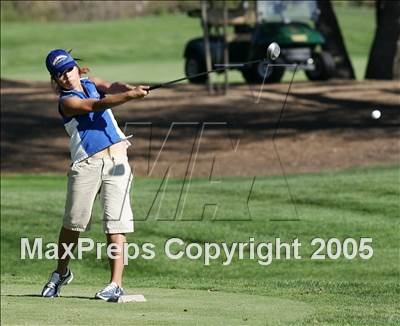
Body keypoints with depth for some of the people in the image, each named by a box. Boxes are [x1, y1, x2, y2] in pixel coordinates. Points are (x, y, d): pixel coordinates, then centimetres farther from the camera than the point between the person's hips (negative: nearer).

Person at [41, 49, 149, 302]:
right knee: (73, 223, 3)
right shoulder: (67, 101, -3)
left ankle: (116, 284, -14)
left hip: (116, 160, 3)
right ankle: (61, 273, 28)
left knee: (115, 223, -8)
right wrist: (130, 96, -33)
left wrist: (129, 88, -28)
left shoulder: (91, 83, 15)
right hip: (86, 165, -3)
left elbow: (111, 88, -4)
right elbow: (97, 105, -19)